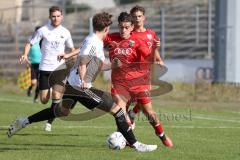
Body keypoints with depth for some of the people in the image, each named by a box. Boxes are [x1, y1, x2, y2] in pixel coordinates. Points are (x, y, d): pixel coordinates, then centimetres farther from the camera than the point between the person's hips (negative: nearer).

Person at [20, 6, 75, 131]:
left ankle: (50, 121, 0)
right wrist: (25, 55, -18)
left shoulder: (65, 32, 4)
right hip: (45, 68, -1)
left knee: (56, 95, -16)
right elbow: (30, 43, 1)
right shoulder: (43, 31, -3)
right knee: (44, 100, -2)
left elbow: (71, 49, 18)